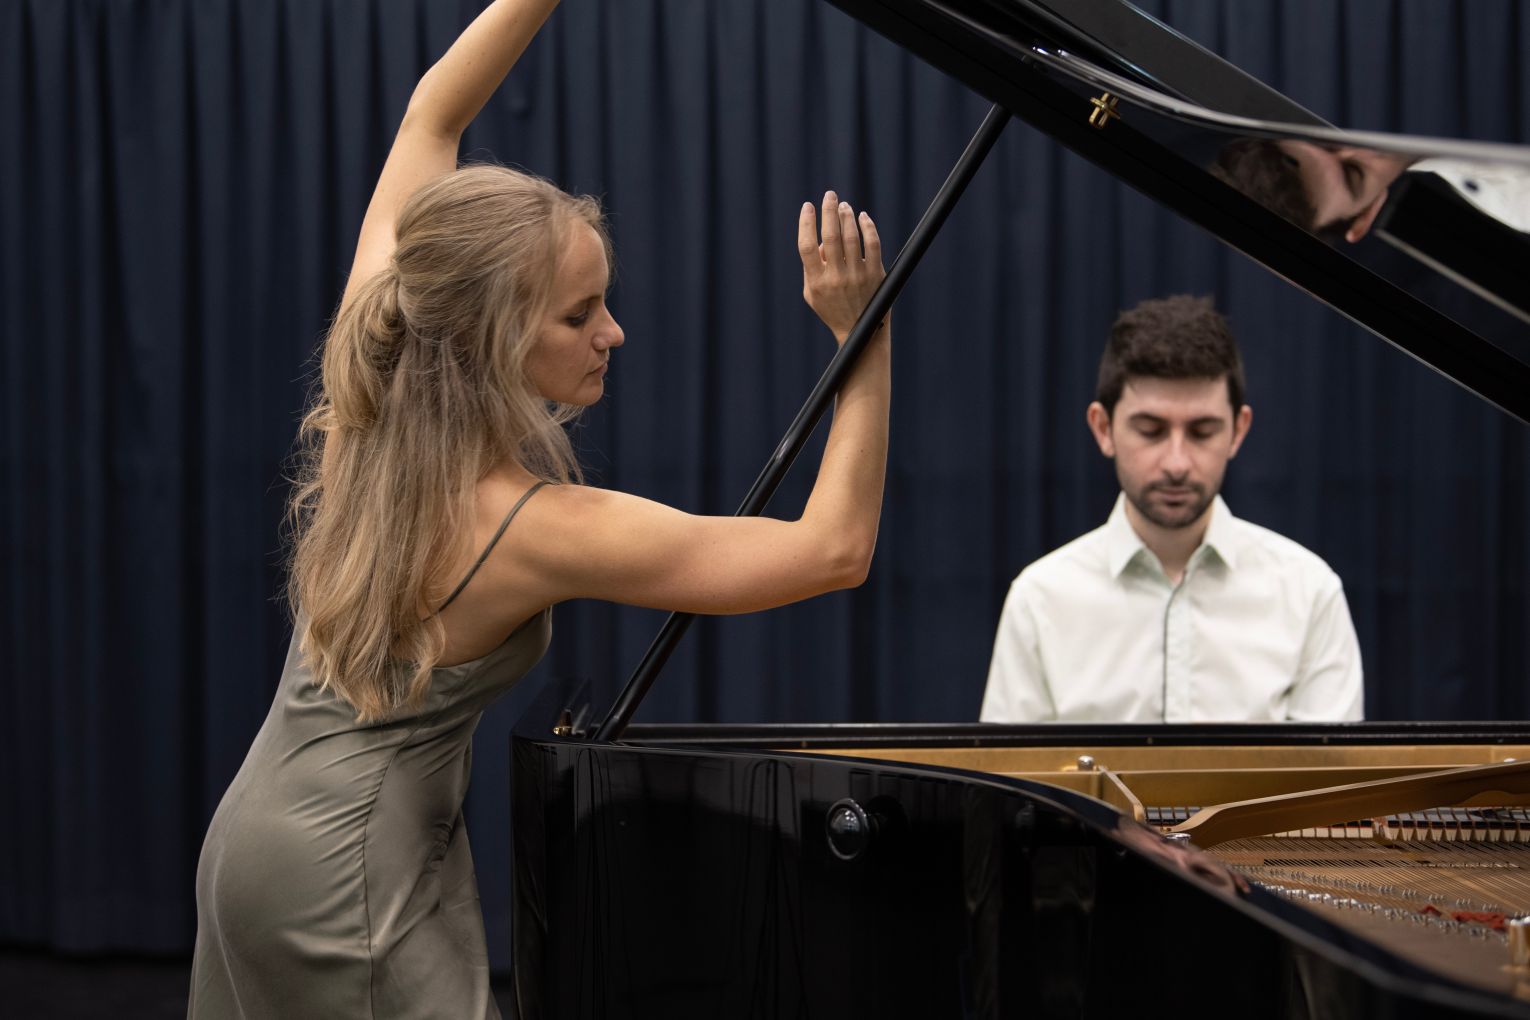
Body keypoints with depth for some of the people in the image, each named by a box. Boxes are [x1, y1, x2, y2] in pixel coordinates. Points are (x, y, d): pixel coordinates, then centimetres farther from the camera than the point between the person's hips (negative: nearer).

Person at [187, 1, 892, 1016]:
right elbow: (835, 550, -24)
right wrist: (866, 337, -24)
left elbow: (432, 116, 3)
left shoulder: (367, 404, -9)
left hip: (258, 833, 8)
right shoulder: (534, 525, -27)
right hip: (355, 875, -8)